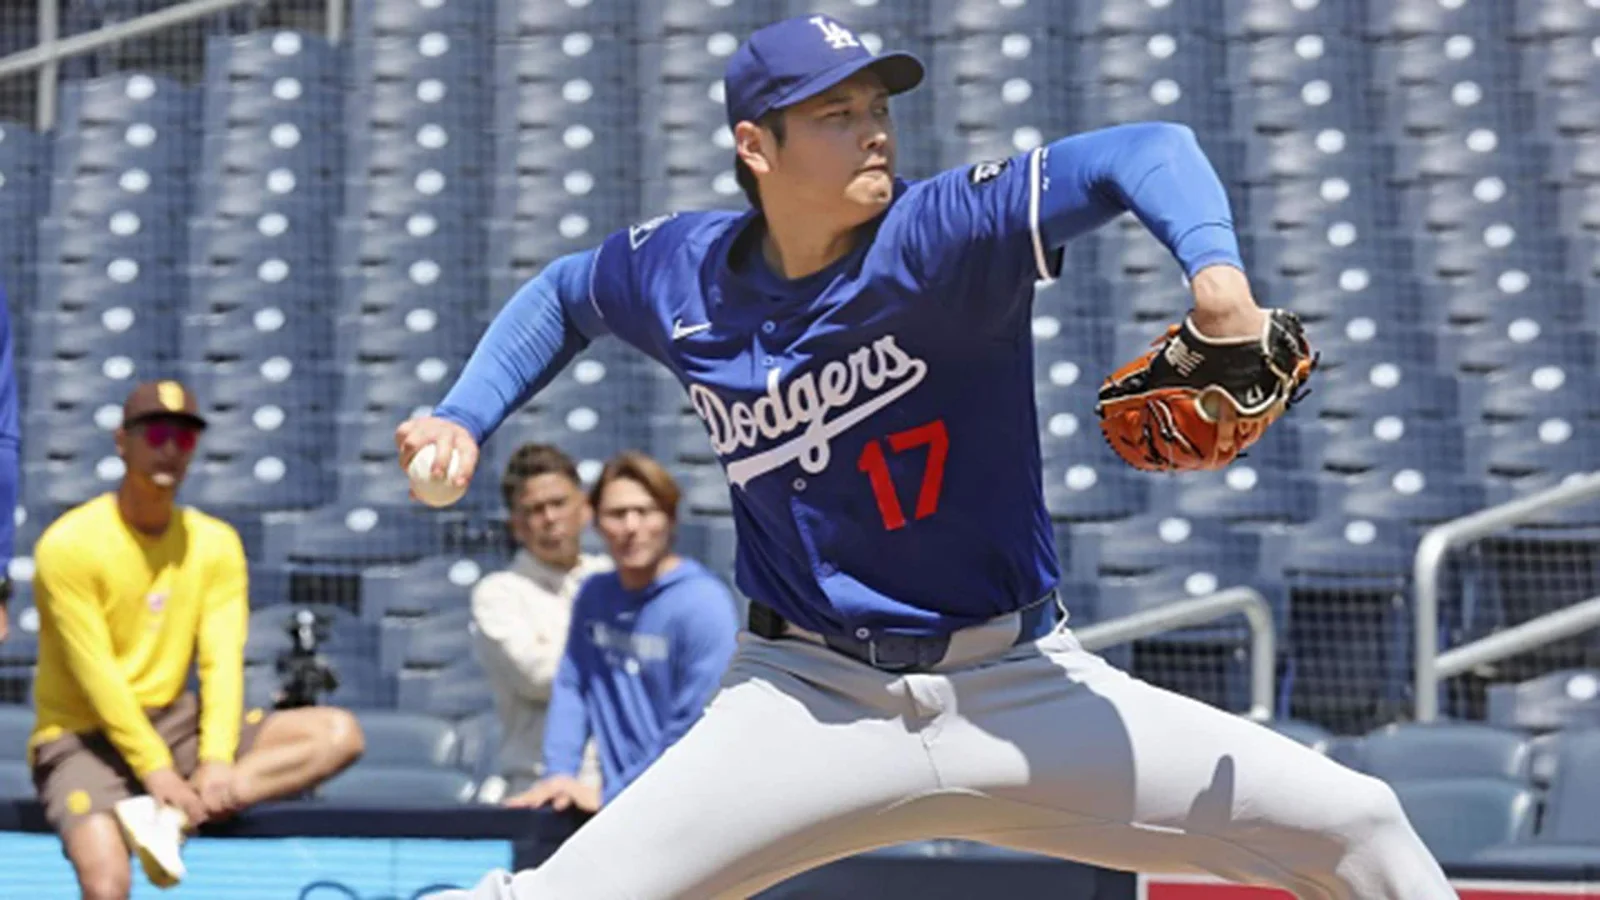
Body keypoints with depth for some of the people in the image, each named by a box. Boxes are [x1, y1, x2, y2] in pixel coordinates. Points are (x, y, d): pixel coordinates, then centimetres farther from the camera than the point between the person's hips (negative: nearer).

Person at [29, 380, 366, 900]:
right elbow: (96, 674, -17)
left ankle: (171, 814, -24)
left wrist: (218, 759, -22)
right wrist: (153, 769, -24)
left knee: (338, 735, -14)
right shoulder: (69, 545, -11)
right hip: (81, 735, -6)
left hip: (172, 724, 6)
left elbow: (222, 660, -6)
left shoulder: (214, 543, 5)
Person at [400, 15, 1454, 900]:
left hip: (1025, 691, -1)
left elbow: (1146, 152, -28)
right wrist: (464, 420, 7)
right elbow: (563, 295, 21)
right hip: (810, 702, 1)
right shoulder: (684, 272, -2)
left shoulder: (941, 232, -14)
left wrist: (1216, 274, -48)